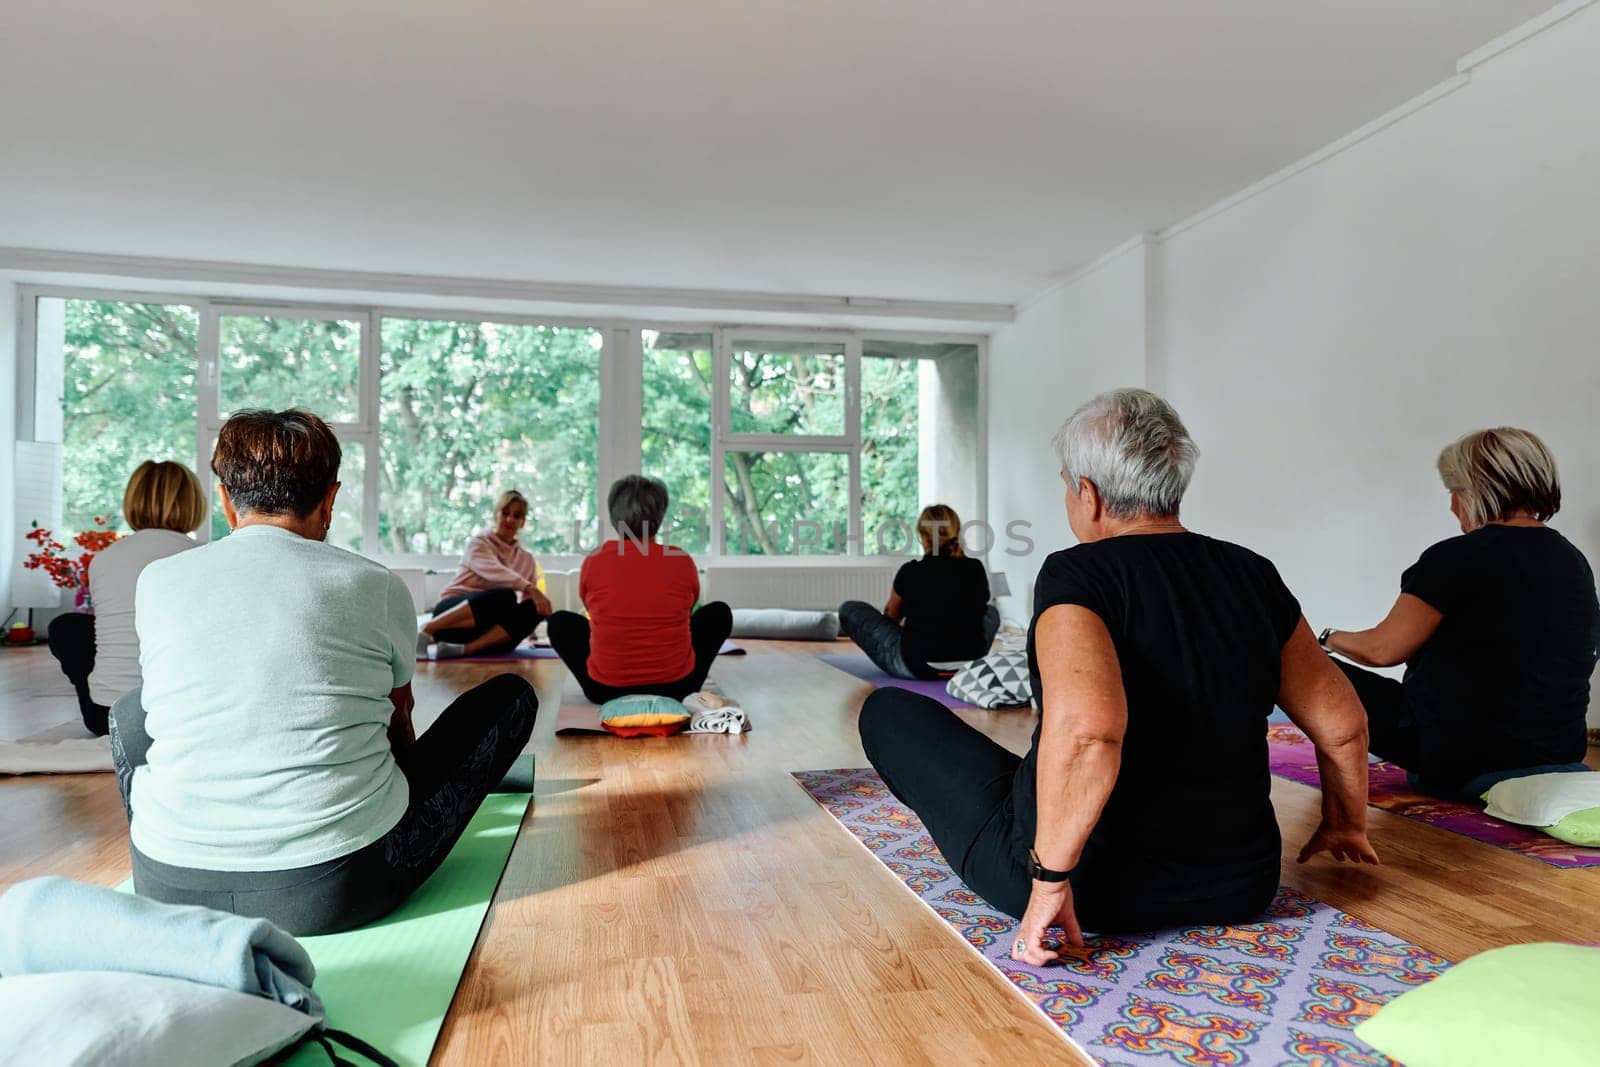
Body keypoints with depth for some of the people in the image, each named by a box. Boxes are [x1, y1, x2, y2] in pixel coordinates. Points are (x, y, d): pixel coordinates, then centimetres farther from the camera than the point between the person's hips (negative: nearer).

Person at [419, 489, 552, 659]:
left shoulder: (526, 559, 16)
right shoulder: (478, 543, 1)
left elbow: (534, 601, 14)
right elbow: (494, 572, -21)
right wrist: (529, 588, -36)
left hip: (487, 624, 5)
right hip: (451, 612, -4)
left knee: (534, 610, -26)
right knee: (506, 596, -35)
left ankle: (463, 649, -39)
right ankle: (426, 630, -34)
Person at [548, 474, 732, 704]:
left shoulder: (594, 561, -5)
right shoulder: (682, 561, -5)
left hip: (605, 691, 1)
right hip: (676, 688, 0)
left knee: (560, 621, 24)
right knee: (719, 612, 21)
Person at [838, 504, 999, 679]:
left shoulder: (911, 572, -7)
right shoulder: (976, 569, 1)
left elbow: (891, 616, 13)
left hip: (916, 666, -4)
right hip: (970, 668, 5)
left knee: (848, 609, 12)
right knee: (992, 611, 36)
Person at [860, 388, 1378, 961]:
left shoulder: (1075, 575, -21)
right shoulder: (1255, 576, -3)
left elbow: (1084, 729, -38)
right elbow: (1342, 724, 5)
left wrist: (1049, 879, -26)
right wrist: (1346, 823, 23)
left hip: (1091, 888, -6)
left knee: (890, 710, 9)